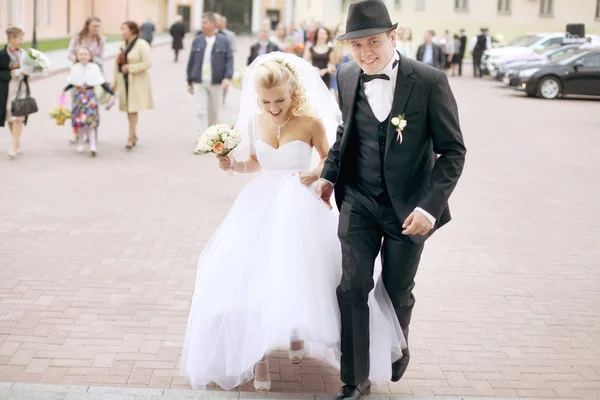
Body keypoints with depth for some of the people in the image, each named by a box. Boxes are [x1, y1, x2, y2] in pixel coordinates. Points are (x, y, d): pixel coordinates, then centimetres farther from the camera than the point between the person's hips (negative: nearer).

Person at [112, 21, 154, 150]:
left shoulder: (141, 45, -9)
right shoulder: (123, 46, 14)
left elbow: (147, 63, -17)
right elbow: (118, 64, 17)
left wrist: (130, 68, -18)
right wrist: (115, 83, 16)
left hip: (137, 82, -7)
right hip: (124, 81, 7)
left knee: (133, 109, -9)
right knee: (128, 109, 8)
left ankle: (131, 138, -8)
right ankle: (134, 135, 20)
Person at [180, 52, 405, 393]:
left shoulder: (311, 122, -14)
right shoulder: (254, 121, -2)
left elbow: (328, 159, 0)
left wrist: (316, 174, -20)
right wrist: (234, 165, -7)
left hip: (301, 210, -3)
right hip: (262, 206, 3)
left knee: (299, 275, -1)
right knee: (254, 278, -4)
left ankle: (296, 334, 32)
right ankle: (258, 354, 10)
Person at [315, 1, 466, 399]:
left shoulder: (430, 81, -17)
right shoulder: (347, 77, -3)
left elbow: (453, 151, -13)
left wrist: (430, 205, -21)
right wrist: (329, 174, 7)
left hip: (409, 207, -2)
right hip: (358, 202, 3)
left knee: (397, 292, 13)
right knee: (352, 287, -5)